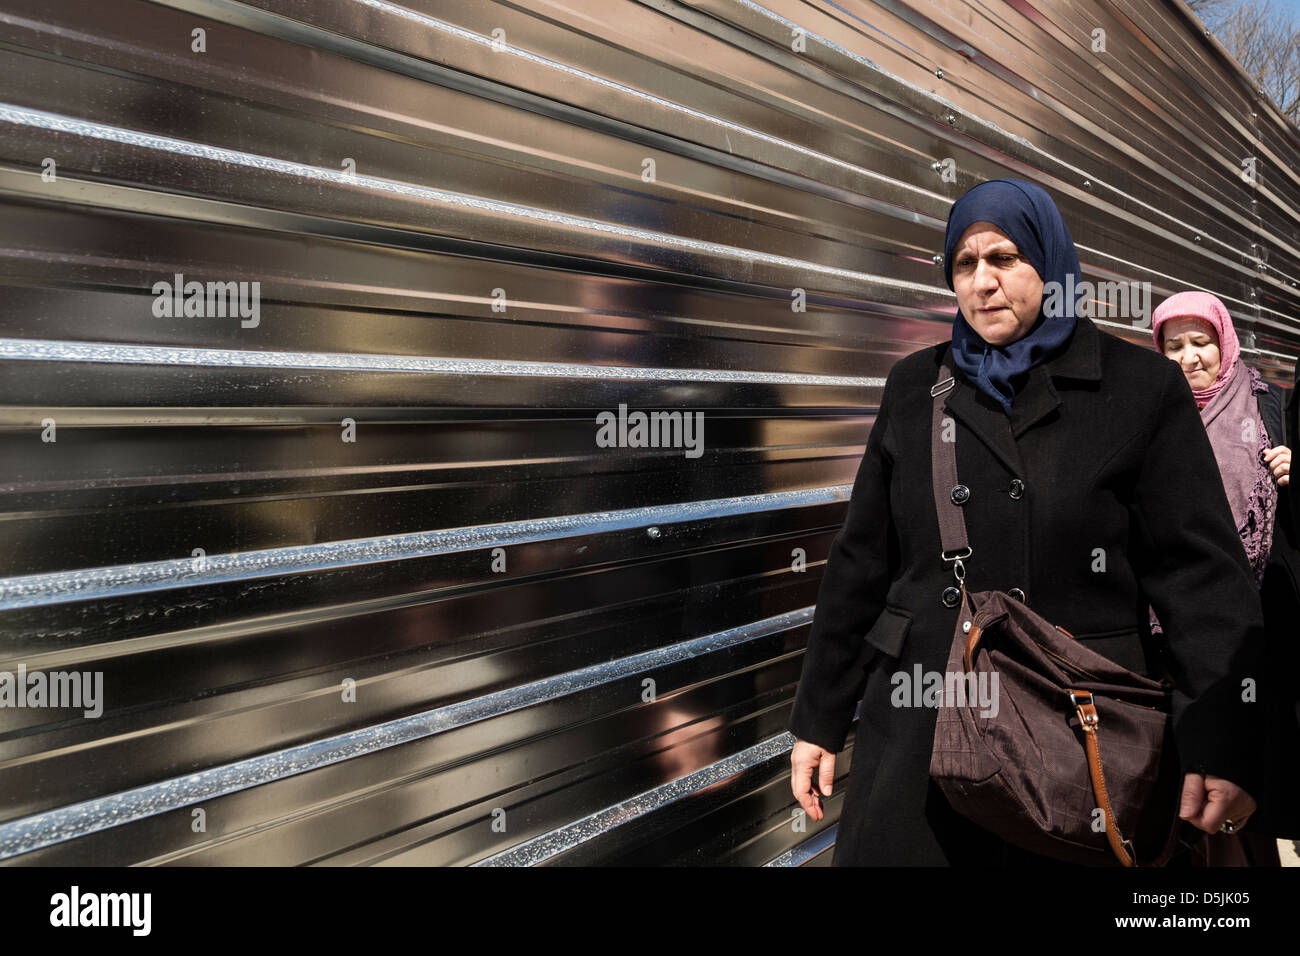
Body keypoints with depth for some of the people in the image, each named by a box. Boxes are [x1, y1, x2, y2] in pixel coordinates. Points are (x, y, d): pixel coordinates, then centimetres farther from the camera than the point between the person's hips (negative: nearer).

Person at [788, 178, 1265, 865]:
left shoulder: (1144, 389, -1)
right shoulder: (915, 387, 6)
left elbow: (1203, 574, -4)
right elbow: (861, 563, 7)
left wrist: (1222, 745, -14)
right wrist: (819, 720, 7)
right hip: (919, 729, 2)